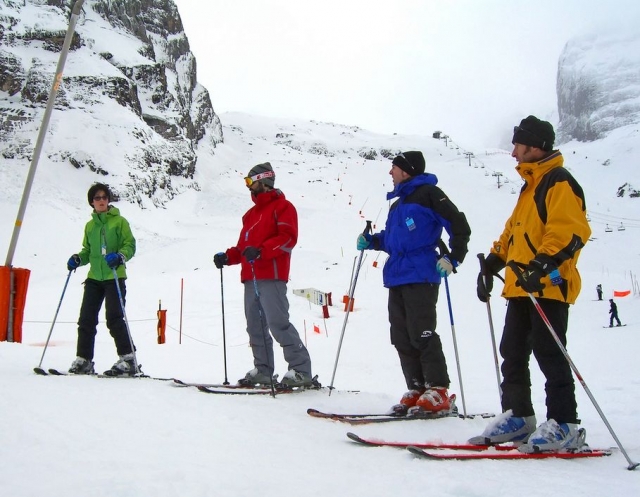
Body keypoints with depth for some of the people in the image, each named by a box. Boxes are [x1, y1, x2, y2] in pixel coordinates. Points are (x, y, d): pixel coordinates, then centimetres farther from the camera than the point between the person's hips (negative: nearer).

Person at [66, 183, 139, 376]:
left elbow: (130, 245, -4)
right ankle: (83, 360, 11)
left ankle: (128, 360, -4)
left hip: (114, 277, -5)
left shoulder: (119, 221, 1)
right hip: (94, 277, 5)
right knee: (86, 319, 2)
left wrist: (119, 256, -23)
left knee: (114, 319, -11)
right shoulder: (90, 225, 15)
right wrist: (78, 259, -1)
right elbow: (87, 250, 19)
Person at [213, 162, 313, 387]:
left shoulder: (282, 206, 2)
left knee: (278, 323, -14)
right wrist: (228, 257, 9)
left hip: (271, 277, -9)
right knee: (255, 326, 8)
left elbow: (288, 238, -12)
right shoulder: (251, 213, 27)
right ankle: (263, 370, 16)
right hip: (250, 277, 9)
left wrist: (260, 251, -23)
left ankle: (301, 370, -10)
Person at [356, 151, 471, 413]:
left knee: (421, 335, -10)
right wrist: (371, 241, 12)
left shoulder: (428, 193, -2)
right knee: (402, 338, 6)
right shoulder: (398, 203, 24)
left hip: (420, 278, -9)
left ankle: (438, 391, -2)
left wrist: (452, 258, -14)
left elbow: (460, 226, -7)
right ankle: (416, 389, 12)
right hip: (397, 278, 9)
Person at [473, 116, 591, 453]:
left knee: (549, 354, -7)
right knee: (512, 353, 10)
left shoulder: (559, 183, -7)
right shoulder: (530, 186, 22)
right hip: (522, 287, 10)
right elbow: (514, 230, 27)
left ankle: (564, 426, 1)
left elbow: (571, 231, -20)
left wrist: (543, 263, -31)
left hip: (549, 286, -9)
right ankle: (518, 417, 19)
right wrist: (492, 263, 21)